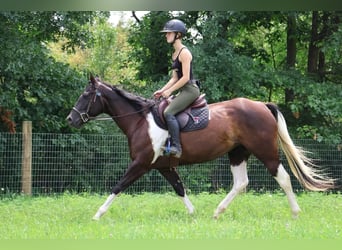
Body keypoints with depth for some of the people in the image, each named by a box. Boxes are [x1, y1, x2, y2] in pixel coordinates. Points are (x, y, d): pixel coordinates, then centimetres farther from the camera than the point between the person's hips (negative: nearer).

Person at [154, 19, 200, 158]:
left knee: (168, 113, -24)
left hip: (190, 89, -11)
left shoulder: (184, 53, -13)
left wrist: (169, 91, -15)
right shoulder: (175, 54, 16)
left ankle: (176, 147, -27)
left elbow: (185, 77, -19)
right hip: (183, 90, 11)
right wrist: (162, 90, 7)